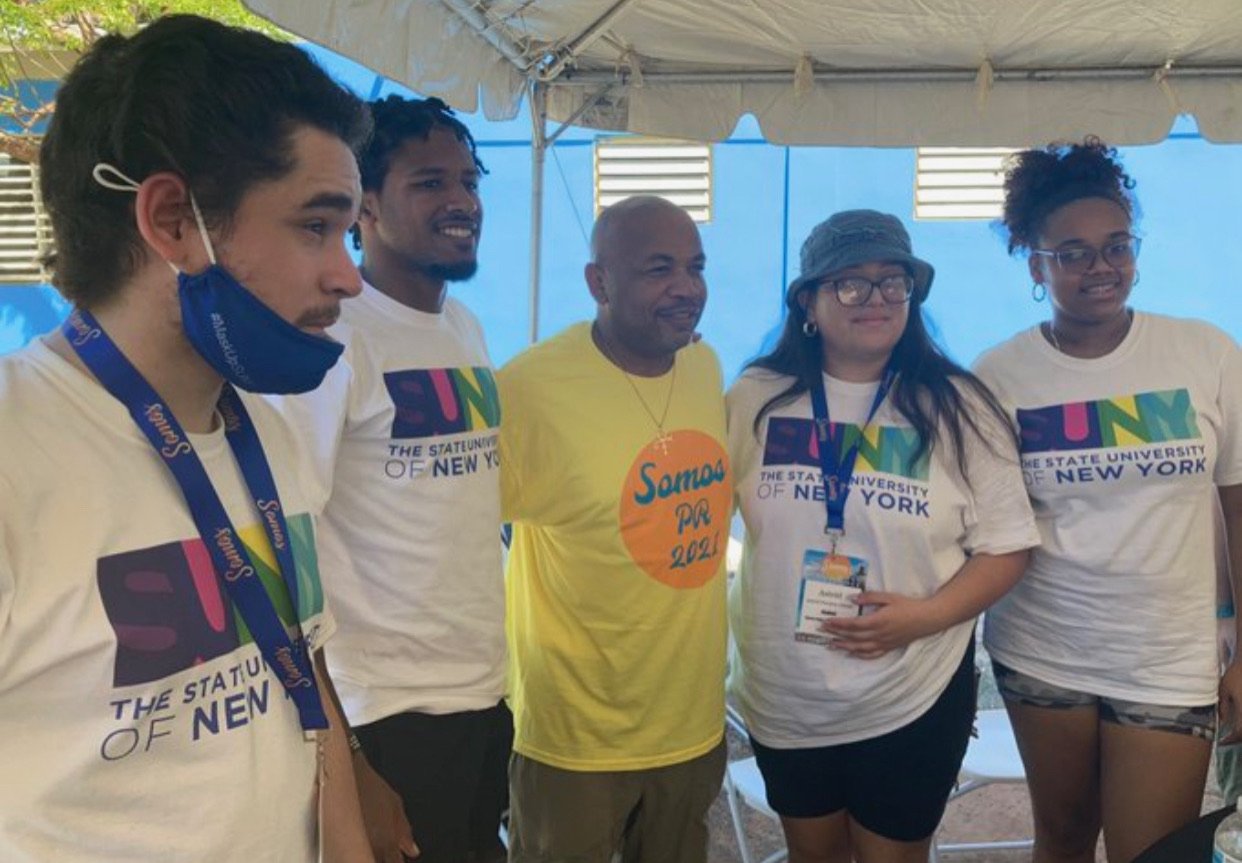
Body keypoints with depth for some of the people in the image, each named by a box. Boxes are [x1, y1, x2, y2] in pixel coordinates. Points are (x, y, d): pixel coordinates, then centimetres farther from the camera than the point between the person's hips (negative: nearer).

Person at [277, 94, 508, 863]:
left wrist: (500, 662, 14)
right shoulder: (334, 333, -15)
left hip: (488, 691, 7)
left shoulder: (468, 328, 8)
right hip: (390, 711, -7)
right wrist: (339, 757, -17)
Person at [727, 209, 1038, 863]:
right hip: (783, 699, 2)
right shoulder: (756, 398, -4)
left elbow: (1005, 546, -6)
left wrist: (927, 615, -19)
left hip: (915, 700, -1)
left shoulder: (957, 407, -8)